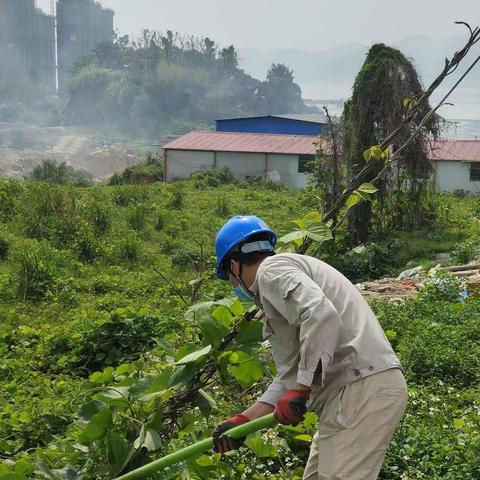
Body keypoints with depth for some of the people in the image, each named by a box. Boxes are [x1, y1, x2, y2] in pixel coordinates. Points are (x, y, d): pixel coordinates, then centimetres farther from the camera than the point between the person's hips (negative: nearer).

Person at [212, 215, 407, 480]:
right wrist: (244, 420, 14)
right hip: (352, 391, 11)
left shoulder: (272, 269, -5)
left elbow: (322, 316, -24)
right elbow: (291, 375, 20)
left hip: (363, 390, -11)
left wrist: (299, 391, -20)